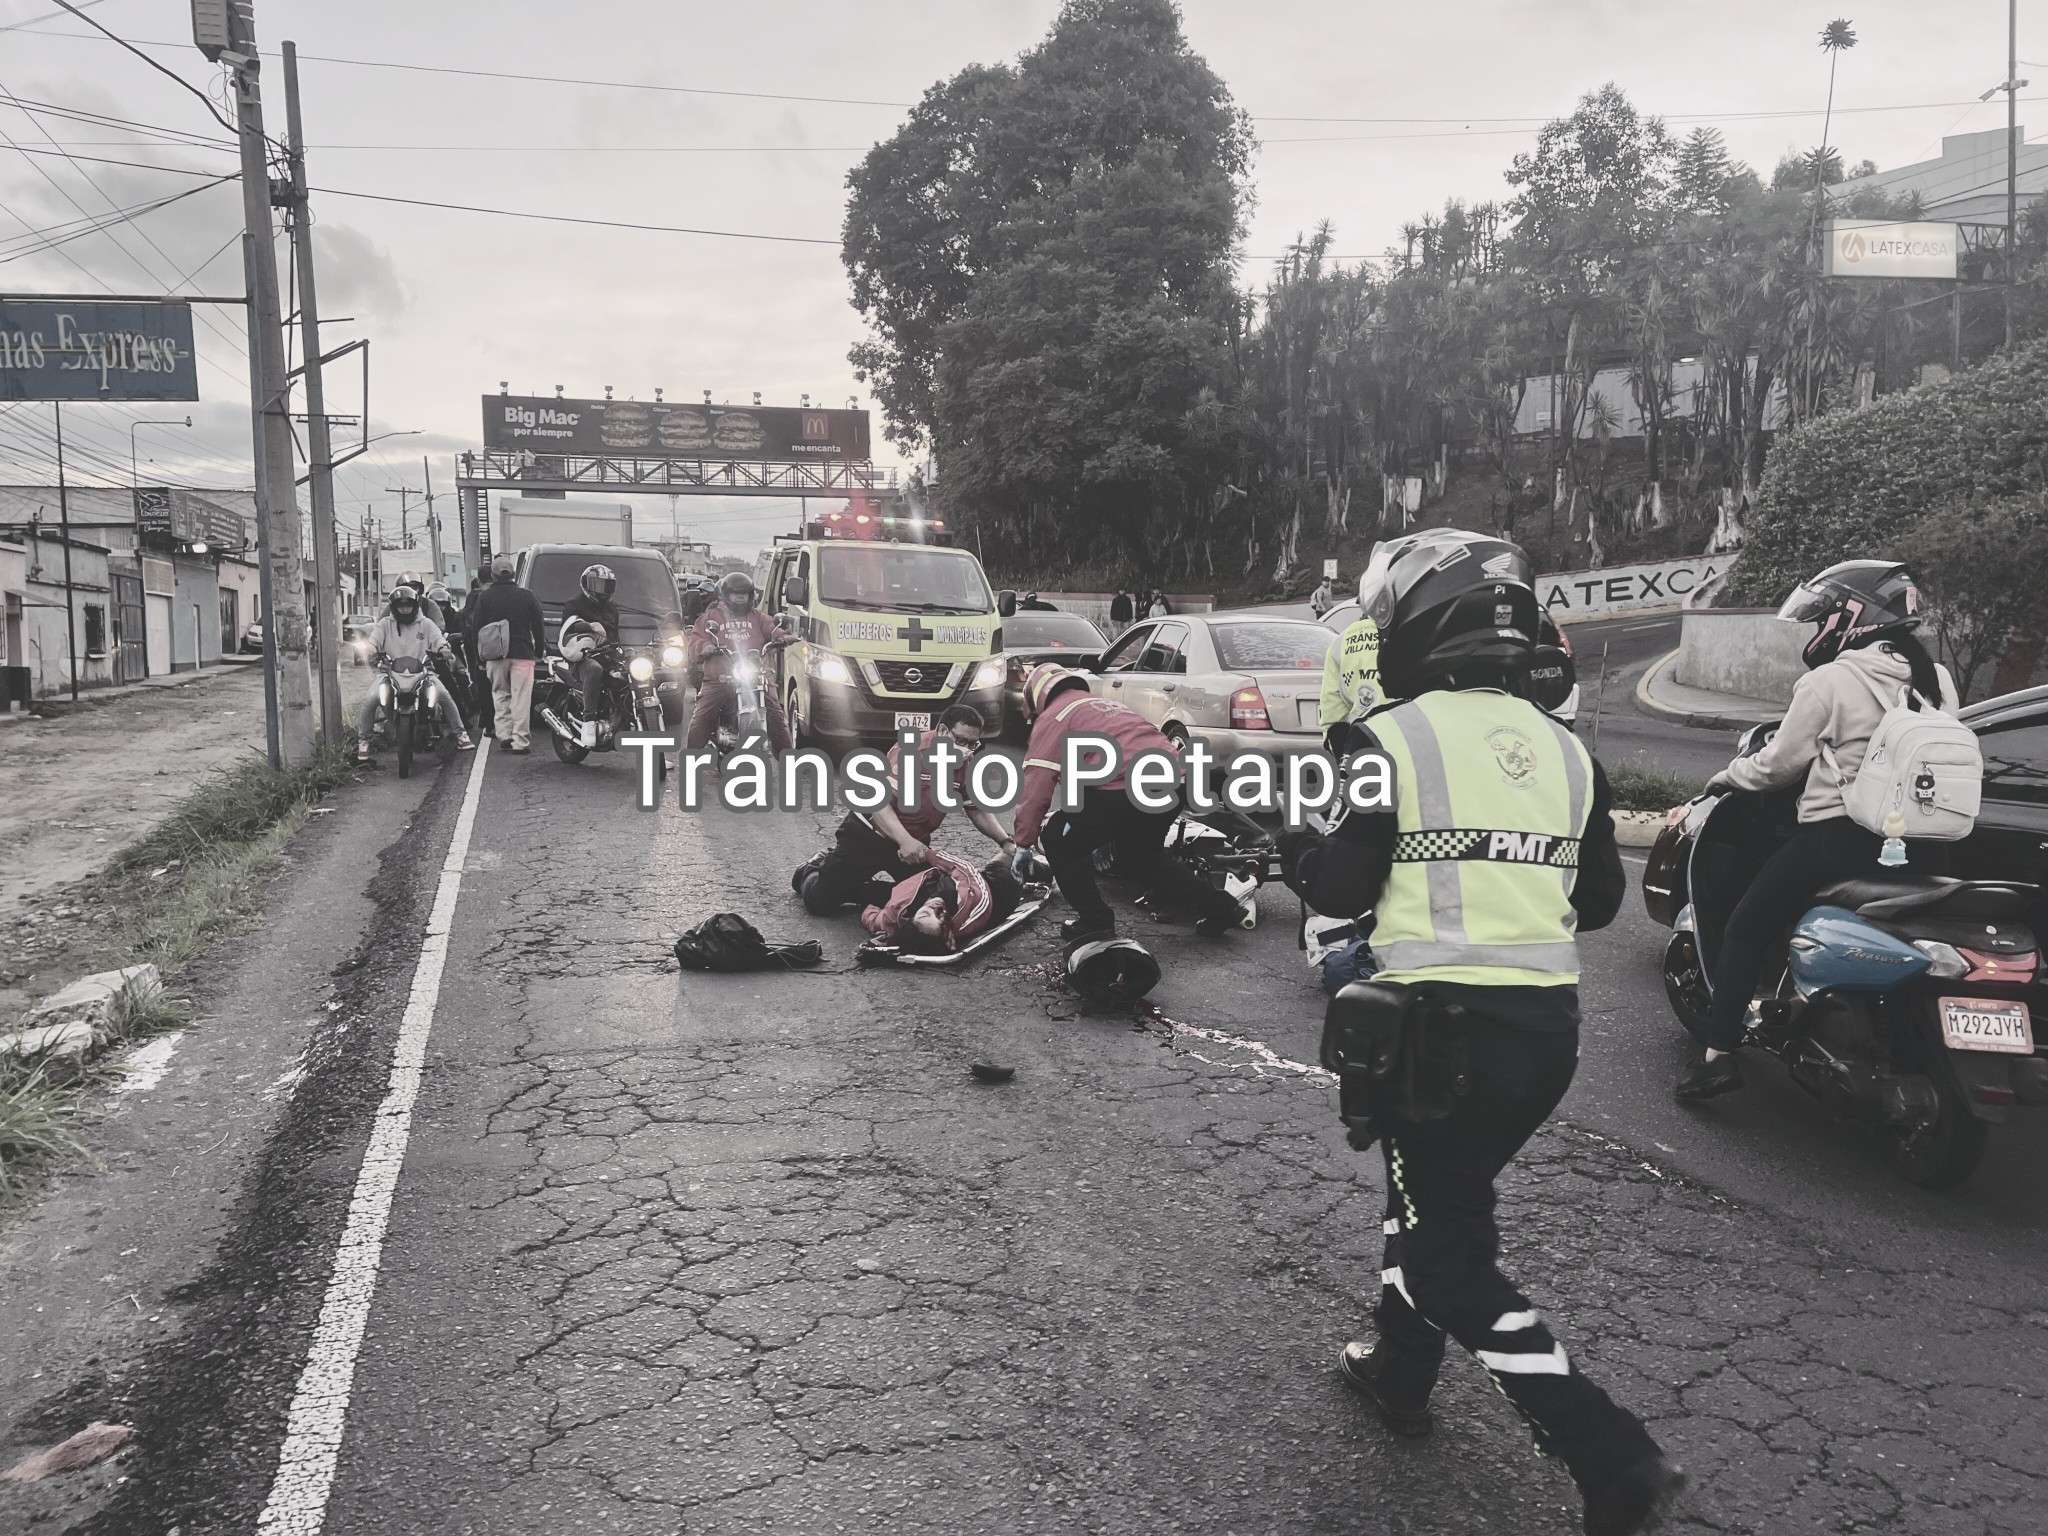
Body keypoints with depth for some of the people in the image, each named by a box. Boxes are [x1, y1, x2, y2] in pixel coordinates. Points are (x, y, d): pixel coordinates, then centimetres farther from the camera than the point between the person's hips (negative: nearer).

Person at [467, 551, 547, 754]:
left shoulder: (485, 597, 3)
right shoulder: (526, 596, 3)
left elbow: (475, 629, 4)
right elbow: (539, 626, 6)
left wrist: (480, 657, 12)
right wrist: (539, 651, 16)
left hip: (495, 655, 1)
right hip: (522, 654, -1)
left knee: (500, 694, 16)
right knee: (521, 697, -1)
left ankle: (504, 734, 8)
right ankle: (520, 741, -5)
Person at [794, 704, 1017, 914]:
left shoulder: (967, 767, -5)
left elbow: (978, 810, 7)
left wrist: (1006, 842, -8)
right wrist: (905, 841, -41)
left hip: (915, 840, 6)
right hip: (868, 833, -6)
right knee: (819, 902, -8)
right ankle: (811, 872, 29)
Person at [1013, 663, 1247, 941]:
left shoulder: (1053, 717, 10)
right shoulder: (1110, 707, 35)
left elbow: (1036, 785, 2)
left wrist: (1024, 843, 11)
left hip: (1130, 787, -8)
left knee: (1058, 839, 10)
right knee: (1140, 856, 31)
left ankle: (1094, 920, 12)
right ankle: (1221, 909, 31)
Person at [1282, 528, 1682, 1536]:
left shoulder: (1393, 739, -9)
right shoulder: (1565, 751, 8)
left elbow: (1340, 890, -10)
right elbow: (1599, 900, 13)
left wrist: (1291, 845, 10)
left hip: (1443, 1025, -7)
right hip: (1549, 1026, 7)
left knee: (1451, 1258, 4)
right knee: (1440, 1192, 25)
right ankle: (1400, 1370, 41)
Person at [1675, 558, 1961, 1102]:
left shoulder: (1827, 682, -11)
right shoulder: (1936, 680, 8)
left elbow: (1777, 765, -5)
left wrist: (1728, 774, 13)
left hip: (1836, 837, -6)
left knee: (1747, 928, 5)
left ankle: (1719, 1052, 1)